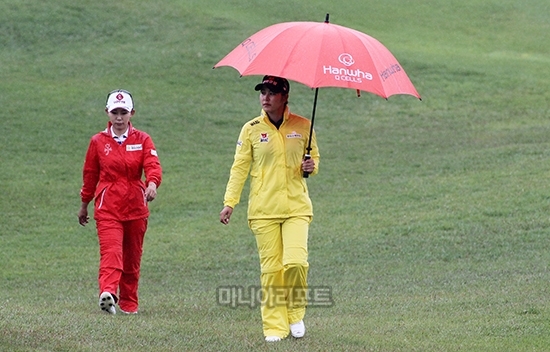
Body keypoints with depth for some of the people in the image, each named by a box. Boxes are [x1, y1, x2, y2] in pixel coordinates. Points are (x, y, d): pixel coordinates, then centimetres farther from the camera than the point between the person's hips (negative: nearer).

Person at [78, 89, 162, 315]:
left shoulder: (142, 140, 4)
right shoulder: (98, 142, 5)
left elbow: (153, 165, -12)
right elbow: (89, 174, 14)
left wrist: (152, 183, -33)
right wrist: (84, 205, 18)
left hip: (136, 206, 2)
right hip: (108, 206, -2)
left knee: (132, 257, 10)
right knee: (111, 251, -21)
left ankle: (129, 303, 22)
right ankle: (108, 294, -38)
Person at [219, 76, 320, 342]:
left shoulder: (303, 126, 4)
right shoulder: (251, 129, 3)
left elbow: (314, 156, 18)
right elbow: (239, 167, 3)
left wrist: (312, 166, -6)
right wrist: (230, 202, -5)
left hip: (296, 207, 0)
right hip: (263, 210, 0)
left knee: (296, 261, -16)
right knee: (270, 268, -2)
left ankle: (295, 313, 9)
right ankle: (274, 327, 5)